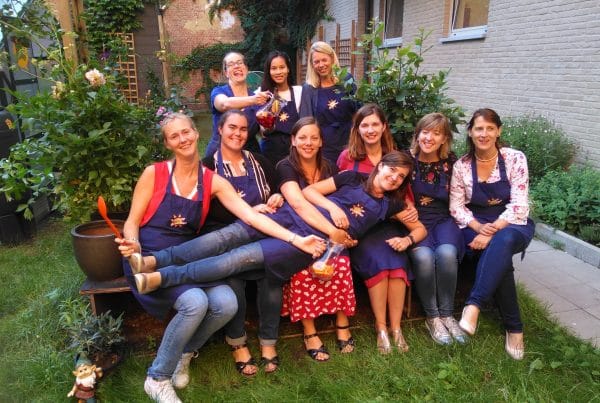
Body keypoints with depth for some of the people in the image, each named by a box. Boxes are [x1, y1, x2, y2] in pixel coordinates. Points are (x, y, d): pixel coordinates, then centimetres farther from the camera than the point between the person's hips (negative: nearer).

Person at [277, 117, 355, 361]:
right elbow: (299, 204, -25)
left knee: (340, 263, -27)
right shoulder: (286, 167, -8)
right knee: (303, 268, -33)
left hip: (327, 235, 4)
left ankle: (342, 323, -10)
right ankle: (309, 332, -16)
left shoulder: (329, 168, 9)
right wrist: (332, 230, -36)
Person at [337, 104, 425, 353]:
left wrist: (410, 209, -2)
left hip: (389, 222, 2)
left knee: (396, 257, -28)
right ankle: (381, 328, -17)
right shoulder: (348, 157, 4)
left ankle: (396, 327, -17)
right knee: (376, 259, -29)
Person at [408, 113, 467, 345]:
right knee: (423, 256, -32)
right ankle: (432, 317, -10)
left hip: (443, 219, 2)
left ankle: (447, 315, -10)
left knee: (447, 252, -31)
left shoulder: (451, 162, 3)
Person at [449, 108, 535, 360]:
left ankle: (473, 306, -37)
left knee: (502, 242, -38)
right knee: (500, 258, -31)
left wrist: (492, 232, -23)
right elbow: (456, 207, 0)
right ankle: (514, 328, -17)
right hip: (476, 227, 1)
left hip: (512, 226, -1)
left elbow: (518, 206, -12)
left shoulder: (515, 159, -6)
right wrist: (479, 228, -18)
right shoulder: (461, 165, -1)